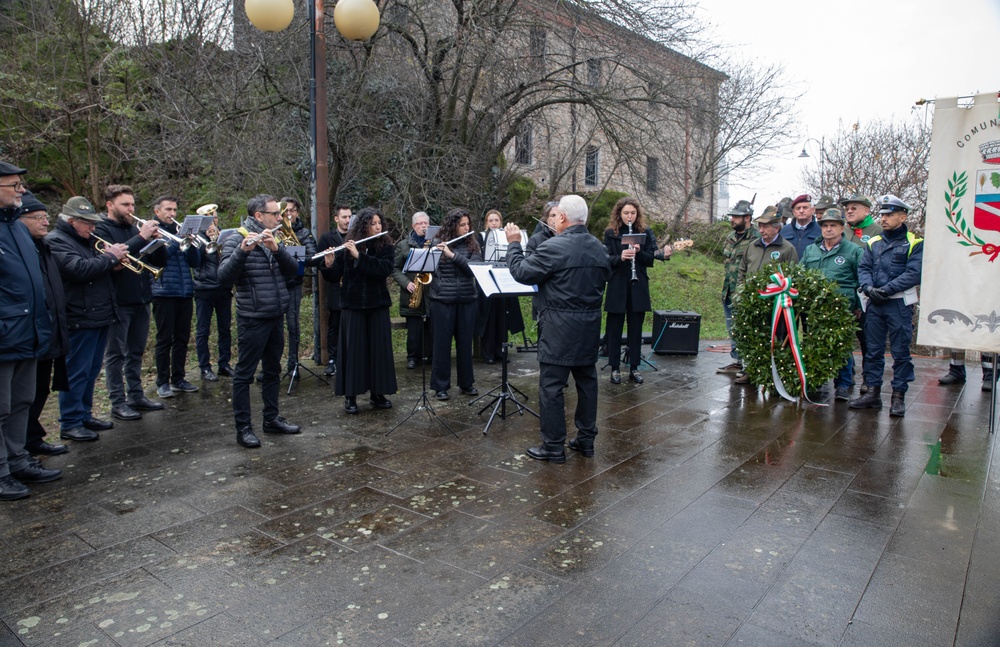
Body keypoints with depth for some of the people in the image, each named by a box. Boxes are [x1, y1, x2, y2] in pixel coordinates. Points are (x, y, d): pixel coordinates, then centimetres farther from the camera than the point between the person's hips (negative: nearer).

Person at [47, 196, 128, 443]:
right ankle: (69, 424, 5)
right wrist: (110, 257, -14)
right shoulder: (56, 241, -10)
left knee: (91, 371, 15)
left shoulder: (87, 240, 19)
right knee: (77, 372, -3)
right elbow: (80, 269, -25)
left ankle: (84, 415, 26)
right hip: (80, 319, -9)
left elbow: (98, 268, 25)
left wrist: (112, 260, 3)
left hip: (101, 316, 9)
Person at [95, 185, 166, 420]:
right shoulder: (101, 229, -5)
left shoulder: (135, 228, 14)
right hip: (118, 302, -6)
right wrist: (141, 237, -25)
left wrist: (157, 240, -8)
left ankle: (136, 396, 23)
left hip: (141, 300, 6)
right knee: (116, 353, 2)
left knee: (136, 352, 14)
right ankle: (117, 402, 8)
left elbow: (158, 261, 11)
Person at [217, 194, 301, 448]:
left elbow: (292, 270, 1)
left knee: (273, 371, 15)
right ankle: (243, 428, 9)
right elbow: (224, 279, -21)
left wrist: (276, 249, -15)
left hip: (276, 317, 7)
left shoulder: (271, 240, 12)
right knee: (244, 374, 2)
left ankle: (271, 419, 27)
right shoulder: (237, 240, -9)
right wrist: (242, 250, -34)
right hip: (253, 319, -7)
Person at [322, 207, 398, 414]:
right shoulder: (347, 247, 0)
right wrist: (329, 265, -22)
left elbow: (385, 269, -18)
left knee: (379, 348, 4)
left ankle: (377, 393, 17)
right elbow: (335, 277, -2)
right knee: (353, 348, 0)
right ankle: (350, 395, 10)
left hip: (377, 305, 1)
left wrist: (359, 256, -24)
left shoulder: (386, 246, 0)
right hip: (352, 305, -1)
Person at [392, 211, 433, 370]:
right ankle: (413, 356, 13)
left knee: (431, 326, 3)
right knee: (414, 328, -1)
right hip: (413, 292, -1)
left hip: (432, 291, 1)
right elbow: (395, 269, 4)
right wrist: (406, 283, -11)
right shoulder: (403, 244, 7)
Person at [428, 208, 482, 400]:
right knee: (442, 342, 4)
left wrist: (452, 255, -20)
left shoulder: (472, 244, 4)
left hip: (467, 300, 2)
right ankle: (440, 386, 14)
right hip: (442, 300, -2)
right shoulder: (437, 243, 0)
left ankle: (467, 383, 24)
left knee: (465, 342, 11)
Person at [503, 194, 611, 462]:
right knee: (587, 381, 15)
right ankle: (586, 440, 25)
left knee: (552, 386, 1)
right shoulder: (599, 249, 6)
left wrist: (514, 244, 4)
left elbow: (521, 272, -10)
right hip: (590, 326, 7)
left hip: (559, 329, -7)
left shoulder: (553, 247, -17)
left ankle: (553, 447, 7)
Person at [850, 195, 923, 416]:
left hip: (899, 304, -4)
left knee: (900, 352, 1)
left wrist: (886, 289, -19)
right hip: (874, 304, 5)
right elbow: (863, 268, 7)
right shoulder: (874, 243, 13)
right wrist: (868, 287, -12)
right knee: (873, 350, 9)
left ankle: (899, 396, 9)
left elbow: (914, 273, -11)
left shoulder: (914, 243, -1)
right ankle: (873, 392, 17)